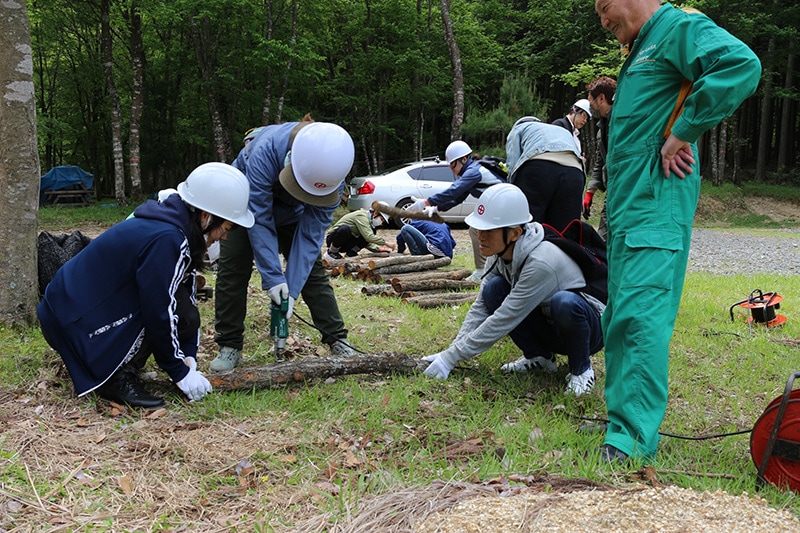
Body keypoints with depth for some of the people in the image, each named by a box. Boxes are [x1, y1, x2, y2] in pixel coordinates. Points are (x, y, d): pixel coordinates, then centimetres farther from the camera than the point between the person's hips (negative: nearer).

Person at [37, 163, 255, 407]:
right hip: (73, 320, -9)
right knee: (173, 309, -20)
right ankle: (115, 378, -11)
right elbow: (159, 313, -23)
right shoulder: (166, 240, -25)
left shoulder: (177, 229, 4)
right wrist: (181, 372, -12)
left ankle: (119, 368, 9)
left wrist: (188, 358, 0)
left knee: (183, 312, 3)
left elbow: (187, 297, 6)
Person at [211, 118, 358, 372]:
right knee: (232, 271, -9)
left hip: (291, 214, 2)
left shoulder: (331, 168, -32)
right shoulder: (265, 152, -42)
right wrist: (273, 278, -39)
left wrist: (292, 287, -32)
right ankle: (229, 346, 0)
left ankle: (338, 341, 2)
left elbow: (312, 232, -29)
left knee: (312, 270, -5)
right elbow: (259, 220, -37)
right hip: (247, 205, -2)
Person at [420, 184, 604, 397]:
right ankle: (539, 356, 4)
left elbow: (503, 321, -31)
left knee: (564, 302, -39)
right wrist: (448, 352, -16)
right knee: (494, 289, -15)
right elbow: (481, 307, -5)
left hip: (589, 327, -7)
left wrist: (451, 358, -27)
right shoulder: (500, 252, -10)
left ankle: (581, 369, -11)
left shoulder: (541, 263, -33)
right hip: (547, 327, 7)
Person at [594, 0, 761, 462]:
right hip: (628, 206, 10)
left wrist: (683, 134, -20)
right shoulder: (640, 50, 24)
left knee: (641, 315, -15)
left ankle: (634, 437, -14)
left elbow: (741, 64, -26)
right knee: (621, 318, 13)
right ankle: (622, 415, 22)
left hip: (656, 206, -10)